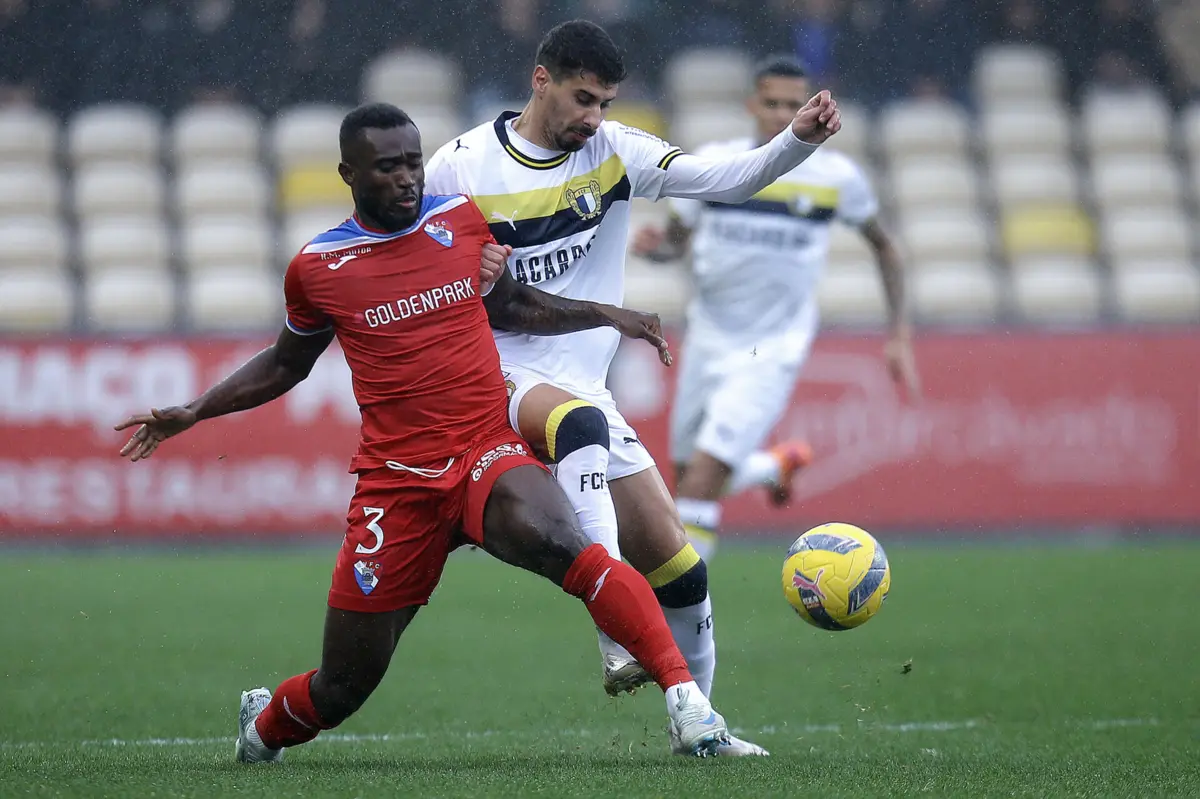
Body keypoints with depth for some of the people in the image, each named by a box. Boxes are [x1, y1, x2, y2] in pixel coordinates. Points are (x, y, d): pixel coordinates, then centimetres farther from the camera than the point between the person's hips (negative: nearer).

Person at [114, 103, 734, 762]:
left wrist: (605, 316, 16)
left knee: (559, 543, -36)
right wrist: (192, 413, 14)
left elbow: (507, 304, 24)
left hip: (489, 457, 0)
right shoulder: (317, 268, 2)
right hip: (395, 481, 0)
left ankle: (683, 693, -37)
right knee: (342, 688, 4)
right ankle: (264, 726, 39)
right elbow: (285, 363, 21)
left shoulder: (461, 219, 5)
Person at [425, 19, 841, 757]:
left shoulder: (614, 152, 1)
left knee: (678, 568, 2)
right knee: (580, 420, -40)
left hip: (584, 390, 5)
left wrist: (800, 139, -26)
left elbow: (725, 179, -9)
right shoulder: (461, 168, -6)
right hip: (497, 375, -5)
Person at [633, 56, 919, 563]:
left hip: (773, 350, -4)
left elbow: (883, 246, 10)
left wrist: (899, 335, 7)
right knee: (689, 476, 13)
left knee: (704, 477, -17)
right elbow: (675, 239, 8)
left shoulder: (836, 176, -6)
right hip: (708, 342, 4)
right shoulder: (711, 164, -3)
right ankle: (777, 465, 44)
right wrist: (653, 246, -17)